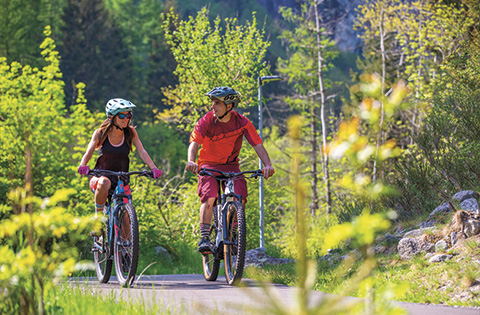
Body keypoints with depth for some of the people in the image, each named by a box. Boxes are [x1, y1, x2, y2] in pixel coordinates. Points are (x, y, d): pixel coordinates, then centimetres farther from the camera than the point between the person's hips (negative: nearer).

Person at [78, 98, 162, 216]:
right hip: (101, 176, -2)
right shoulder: (100, 133, -7)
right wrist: (83, 165, -39)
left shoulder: (130, 132, -3)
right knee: (104, 183, -39)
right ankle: (98, 214, -18)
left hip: (121, 180, 2)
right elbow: (89, 152, -16)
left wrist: (153, 168, -28)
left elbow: (142, 152, -11)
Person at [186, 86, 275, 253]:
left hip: (231, 165, 2)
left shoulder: (242, 122, -13)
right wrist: (191, 161, -48)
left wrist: (267, 164, -35)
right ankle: (204, 238, -21)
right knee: (209, 198, -25)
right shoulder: (206, 121, -16)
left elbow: (258, 144, -18)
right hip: (209, 165, -2)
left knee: (240, 199, -17)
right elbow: (195, 142, -27)